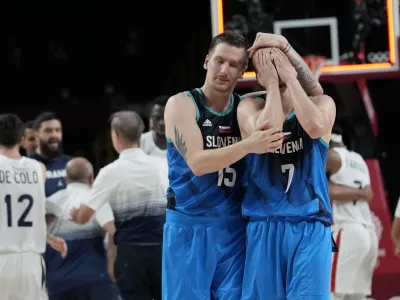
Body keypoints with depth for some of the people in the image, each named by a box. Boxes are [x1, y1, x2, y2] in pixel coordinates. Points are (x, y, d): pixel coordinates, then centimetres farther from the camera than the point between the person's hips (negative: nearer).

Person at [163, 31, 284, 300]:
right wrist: (248, 145, -31)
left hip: (233, 228, 4)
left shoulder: (246, 108, 6)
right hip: (189, 227, -4)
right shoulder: (182, 104, -7)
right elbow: (197, 162, -19)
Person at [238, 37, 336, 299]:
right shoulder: (251, 107, 5)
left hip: (311, 227, -1)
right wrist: (272, 84, -9)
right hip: (265, 228, 1)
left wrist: (289, 78, -10)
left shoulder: (321, 103, 6)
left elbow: (315, 127, -18)